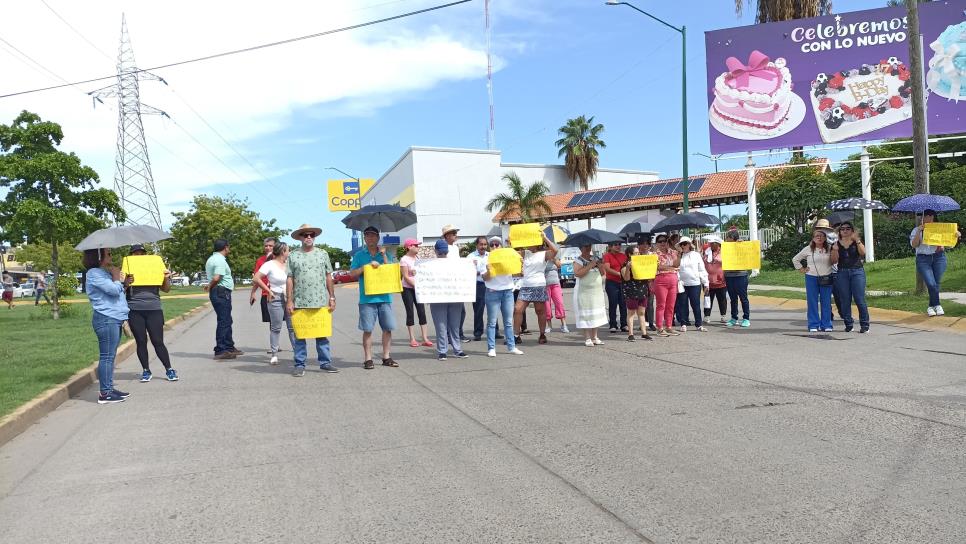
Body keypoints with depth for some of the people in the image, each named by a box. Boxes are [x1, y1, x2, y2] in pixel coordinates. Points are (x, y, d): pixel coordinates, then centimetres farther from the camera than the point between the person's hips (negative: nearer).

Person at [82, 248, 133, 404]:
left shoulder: (104, 272, 20)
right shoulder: (94, 273, -11)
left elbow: (116, 291, 28)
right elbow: (114, 290, -20)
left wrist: (125, 283, 12)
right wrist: (116, 276, -3)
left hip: (114, 319, 10)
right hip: (106, 319, -10)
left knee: (110, 356, 12)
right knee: (107, 356, -8)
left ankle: (109, 388, 18)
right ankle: (104, 394, -6)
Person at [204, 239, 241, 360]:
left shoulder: (211, 259, 18)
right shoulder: (220, 260, -15)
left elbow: (212, 277, 17)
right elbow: (216, 278, -24)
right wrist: (210, 286, -8)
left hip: (216, 292, 11)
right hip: (222, 292, -11)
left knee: (227, 321, 16)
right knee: (223, 321, -7)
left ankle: (229, 347, 24)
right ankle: (220, 351, -4)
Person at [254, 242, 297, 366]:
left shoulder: (289, 263, 10)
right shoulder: (269, 265, -7)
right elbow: (256, 279, -12)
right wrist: (268, 291, -10)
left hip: (289, 298, 5)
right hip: (276, 299, -5)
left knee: (293, 327, 6)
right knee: (276, 328, 1)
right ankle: (274, 355, 8)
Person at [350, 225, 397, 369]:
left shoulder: (385, 254, 12)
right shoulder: (359, 255, 7)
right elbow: (352, 273, 0)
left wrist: (384, 256, -5)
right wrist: (367, 266, -11)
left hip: (384, 297, 2)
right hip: (367, 298, -2)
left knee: (388, 328, 4)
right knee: (367, 329, -1)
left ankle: (386, 357, 14)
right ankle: (368, 359, 6)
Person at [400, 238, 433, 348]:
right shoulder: (404, 259, -9)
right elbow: (406, 277, -13)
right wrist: (416, 285, -16)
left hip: (418, 288, 5)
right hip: (408, 289, -5)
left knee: (422, 312, 0)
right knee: (410, 313, 0)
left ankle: (425, 338, 1)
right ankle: (412, 339, 6)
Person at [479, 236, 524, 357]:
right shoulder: (485, 259, 2)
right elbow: (485, 279, -3)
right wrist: (488, 271, -23)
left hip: (508, 291, 3)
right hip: (493, 292, -3)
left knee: (509, 321, 7)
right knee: (492, 322, -1)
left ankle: (511, 346, 13)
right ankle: (491, 348, 1)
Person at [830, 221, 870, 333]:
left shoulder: (857, 242, 8)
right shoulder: (836, 244, 10)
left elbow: (863, 253, -12)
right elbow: (834, 261, 3)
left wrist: (857, 240, -20)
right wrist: (835, 249, -12)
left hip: (857, 272, -2)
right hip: (842, 273, 2)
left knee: (860, 299, -6)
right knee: (845, 301, 2)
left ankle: (864, 325, 1)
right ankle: (848, 324, 10)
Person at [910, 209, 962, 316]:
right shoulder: (916, 230, 6)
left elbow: (950, 234, 5)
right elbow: (914, 244, -6)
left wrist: (957, 234, -18)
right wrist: (919, 231, -16)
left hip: (939, 257, 2)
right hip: (923, 259, -2)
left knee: (937, 283, 1)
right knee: (931, 283, -14)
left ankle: (931, 307, 14)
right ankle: (937, 305, 4)